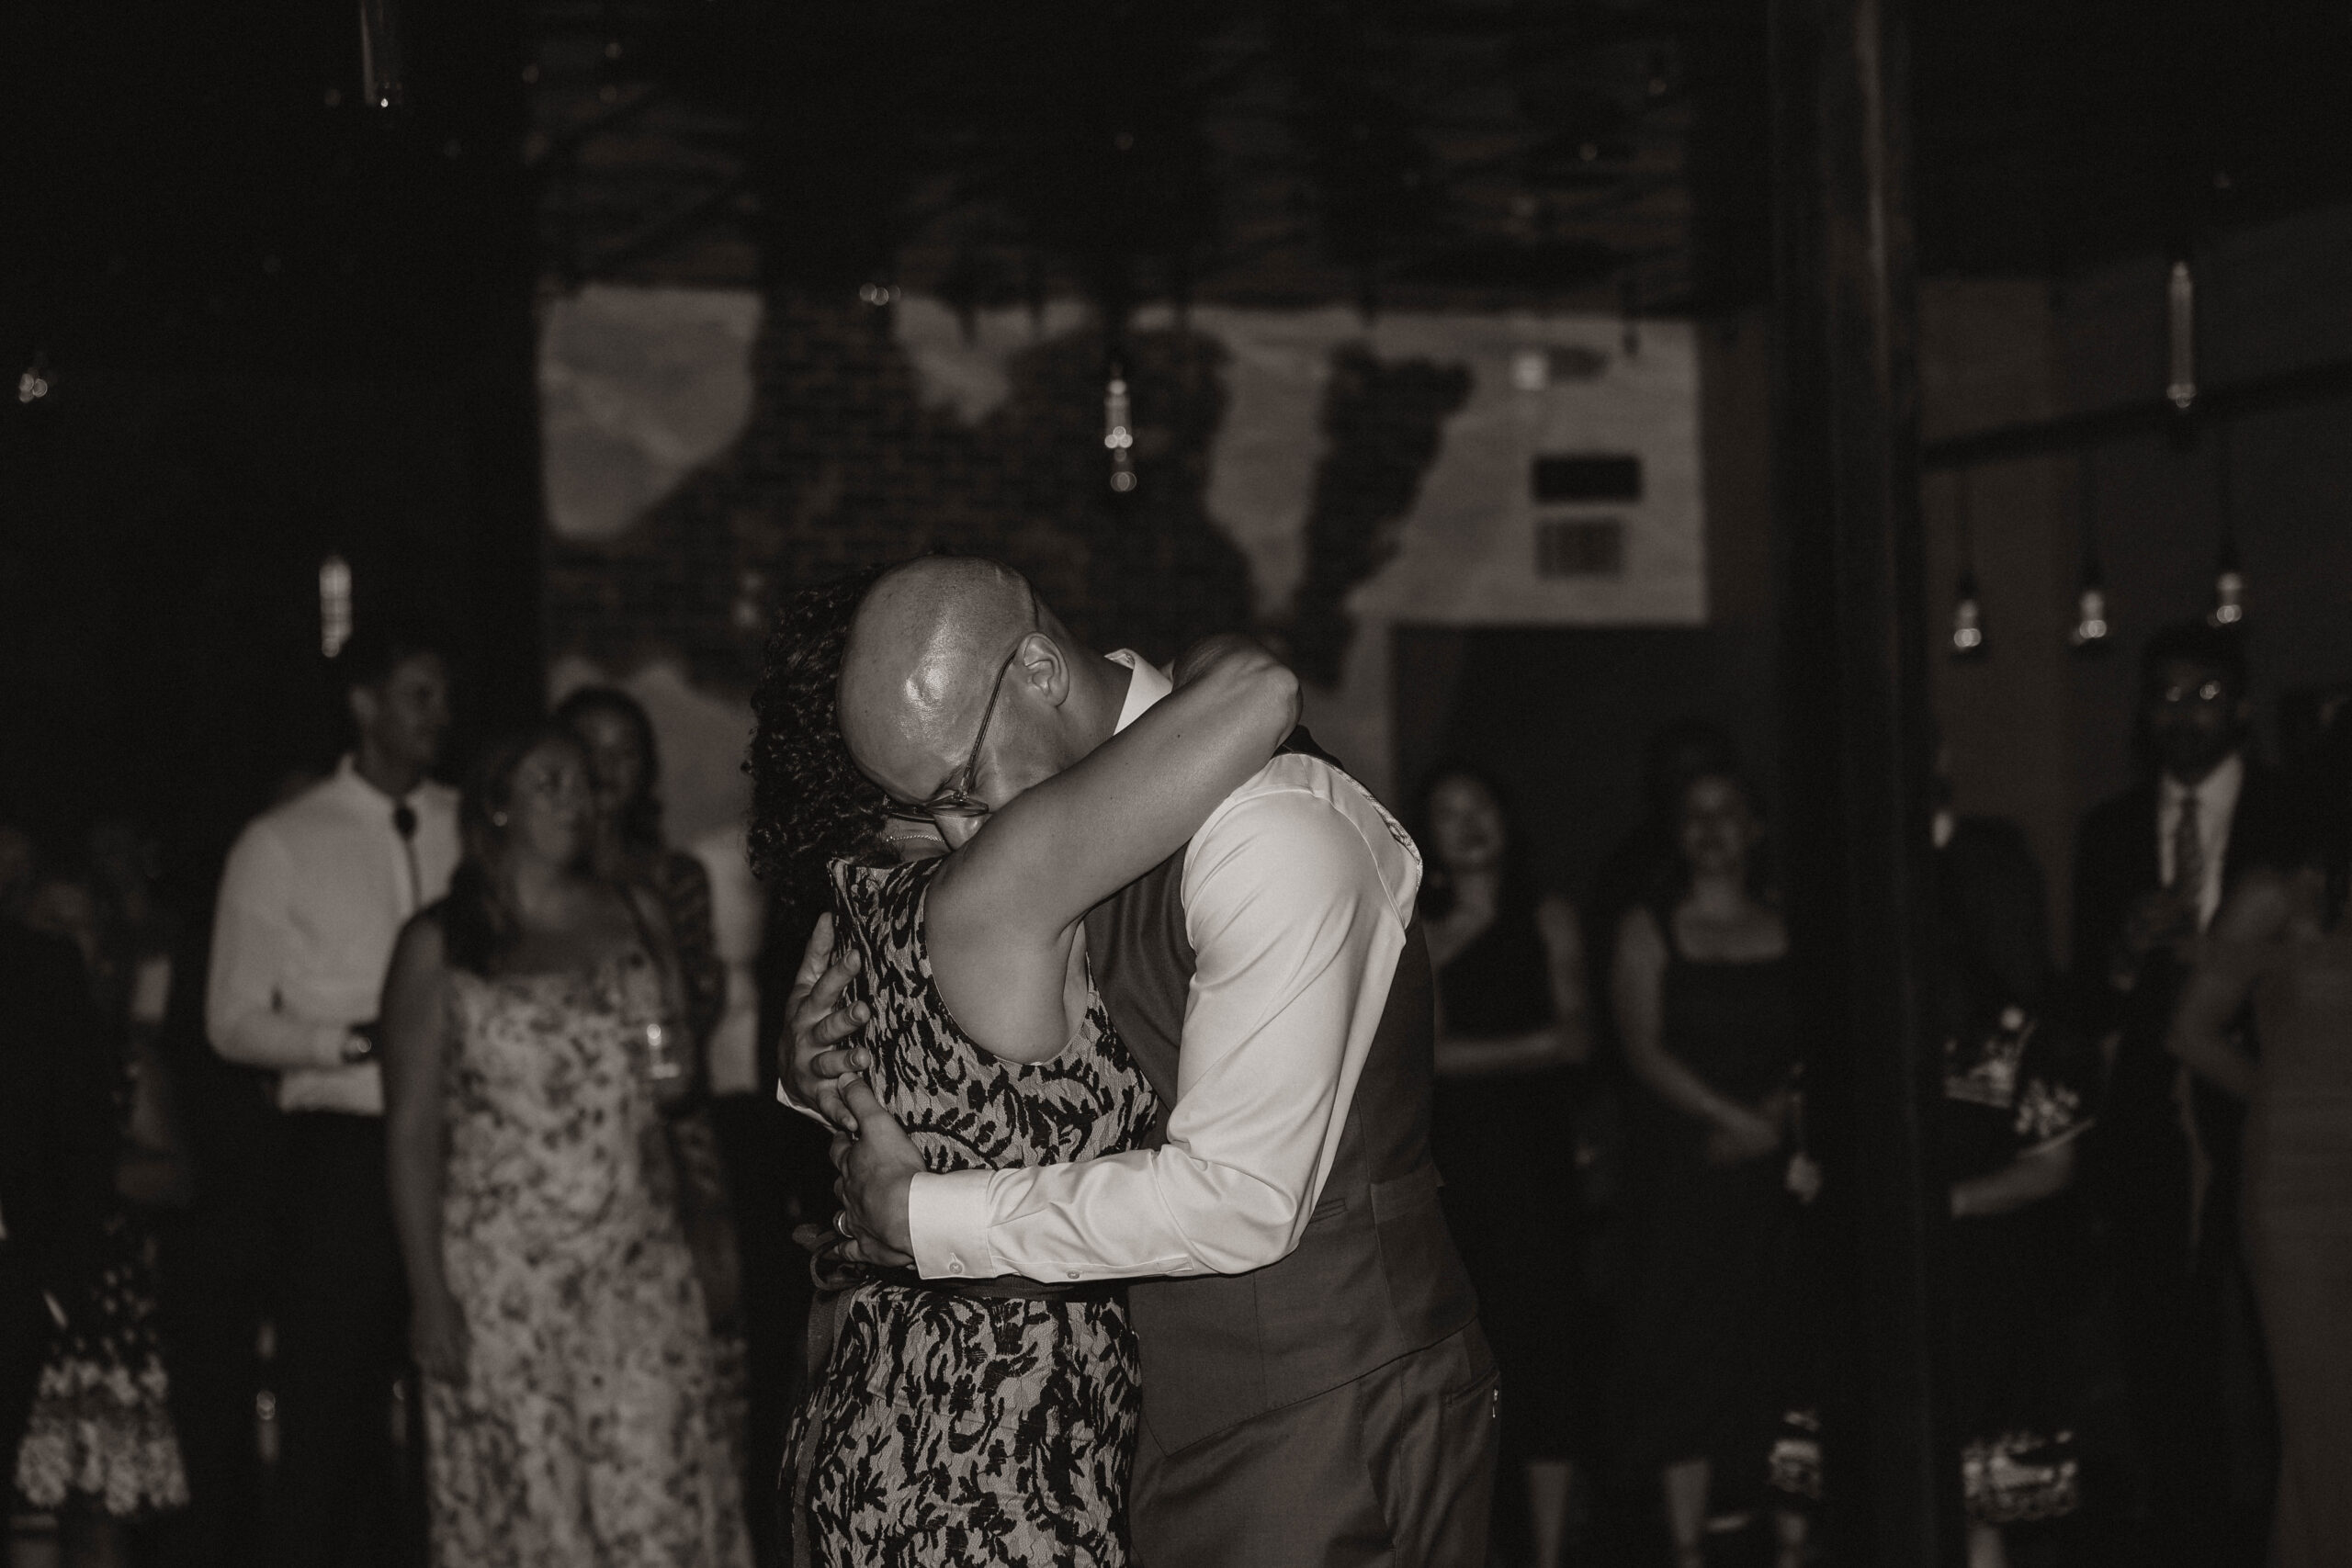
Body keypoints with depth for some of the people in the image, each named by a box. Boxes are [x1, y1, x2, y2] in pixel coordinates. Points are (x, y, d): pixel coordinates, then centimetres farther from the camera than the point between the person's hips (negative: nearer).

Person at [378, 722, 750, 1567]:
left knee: (659, 1499, -4)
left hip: (639, 1267, 3)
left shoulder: (634, 914, 10)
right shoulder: (438, 945, 1)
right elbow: (412, 1129, -1)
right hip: (500, 1271, -2)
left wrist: (674, 1072, -1)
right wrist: (427, 1294, -7)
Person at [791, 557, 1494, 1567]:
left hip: (1329, 1423, -8)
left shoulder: (1267, 832, -20)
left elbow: (1240, 1199, -23)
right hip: (1187, 1417, 8)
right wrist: (835, 1078, -1)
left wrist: (919, 1214, -14)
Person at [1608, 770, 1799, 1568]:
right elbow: (1644, 1050, -4)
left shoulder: (1790, 927, 10)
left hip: (1777, 1165, 1)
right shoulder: (1649, 932, 6)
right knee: (1683, 1347, -6)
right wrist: (1733, 1116, -12)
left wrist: (1773, 1115, -12)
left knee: (1780, 1349, 0)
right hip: (1683, 1167, -1)